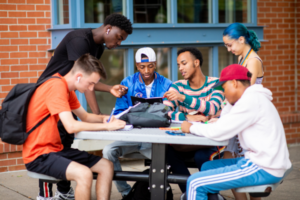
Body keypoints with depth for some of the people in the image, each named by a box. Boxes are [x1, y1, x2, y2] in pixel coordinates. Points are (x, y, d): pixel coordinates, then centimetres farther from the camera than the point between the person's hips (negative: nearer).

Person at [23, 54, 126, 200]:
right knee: (84, 174, -31)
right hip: (38, 155, -10)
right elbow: (71, 126, -28)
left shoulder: (67, 88, 9)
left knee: (107, 166, 6)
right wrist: (106, 126, -21)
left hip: (56, 149, 10)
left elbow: (85, 116, 18)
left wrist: (103, 118, -3)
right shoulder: (56, 86, -21)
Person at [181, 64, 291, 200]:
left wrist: (191, 128, -1)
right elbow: (224, 125, 17)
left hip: (263, 170, -11)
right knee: (207, 167, 22)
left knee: (195, 183, -12)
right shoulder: (253, 98, 17)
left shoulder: (250, 101, -14)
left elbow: (218, 132, -16)